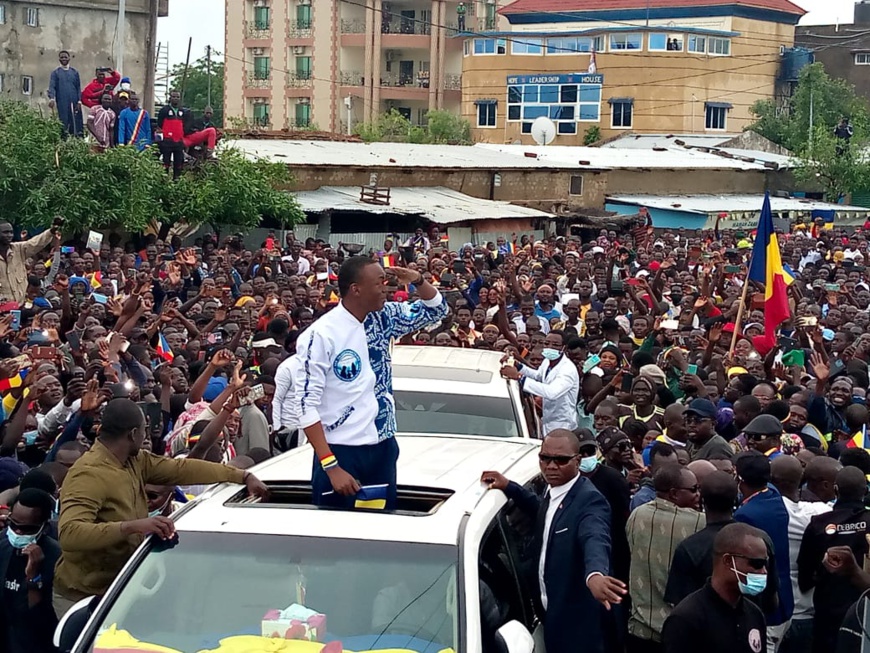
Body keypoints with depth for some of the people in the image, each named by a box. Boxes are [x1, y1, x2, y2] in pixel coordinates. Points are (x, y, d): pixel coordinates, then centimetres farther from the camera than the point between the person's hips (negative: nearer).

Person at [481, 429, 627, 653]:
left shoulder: (589, 500, -24)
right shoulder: (552, 493, 5)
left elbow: (595, 540, -44)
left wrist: (595, 575, -65)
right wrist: (509, 488, 15)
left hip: (577, 621, -9)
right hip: (552, 613, 9)